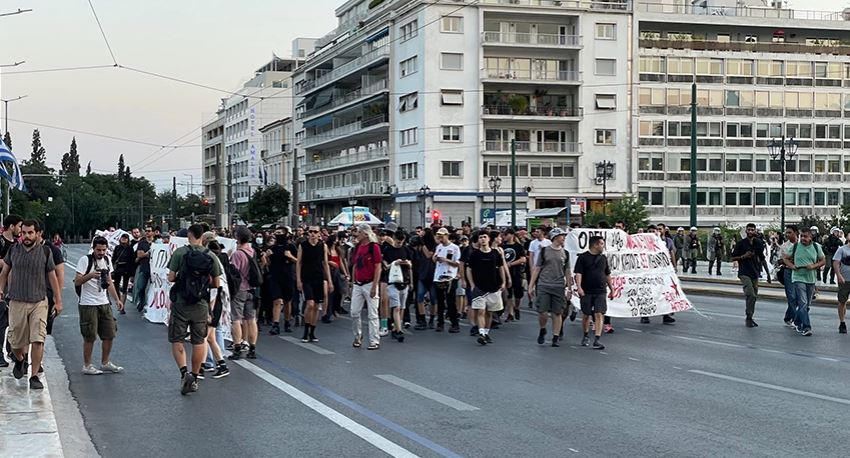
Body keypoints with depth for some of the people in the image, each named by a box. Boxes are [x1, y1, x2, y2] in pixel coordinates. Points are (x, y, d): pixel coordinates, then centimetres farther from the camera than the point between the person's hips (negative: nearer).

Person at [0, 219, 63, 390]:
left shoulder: (45, 252, 0)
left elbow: (52, 277, 5)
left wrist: (58, 301, 5)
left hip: (39, 302, -1)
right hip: (17, 302, 2)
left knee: (38, 340, -11)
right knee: (16, 341, 8)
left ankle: (34, 376, -1)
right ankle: (20, 360, 41)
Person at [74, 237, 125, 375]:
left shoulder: (107, 260, 11)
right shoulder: (85, 260, -9)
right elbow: (77, 282, -13)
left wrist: (117, 299, 13)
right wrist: (90, 275, -29)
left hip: (104, 303, 7)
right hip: (88, 305, -6)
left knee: (110, 334, 8)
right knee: (90, 336, -2)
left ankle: (105, 363, 22)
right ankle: (87, 366, 9)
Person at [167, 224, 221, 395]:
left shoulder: (180, 252, -8)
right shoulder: (211, 256, 0)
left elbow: (171, 277, -8)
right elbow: (216, 284, 4)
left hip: (181, 304, -2)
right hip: (201, 304, 2)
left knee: (177, 340, 6)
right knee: (198, 342, 12)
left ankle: (184, 372, -13)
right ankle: (194, 378, 17)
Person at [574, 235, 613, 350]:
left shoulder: (603, 258, 12)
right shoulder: (583, 257, -2)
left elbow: (607, 275, 21)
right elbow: (578, 273, -9)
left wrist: (611, 288, 20)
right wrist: (579, 287, -21)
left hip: (600, 292, 3)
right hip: (587, 291, -3)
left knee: (599, 314, -9)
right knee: (586, 315, 7)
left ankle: (597, 340, -11)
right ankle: (586, 336, 29)